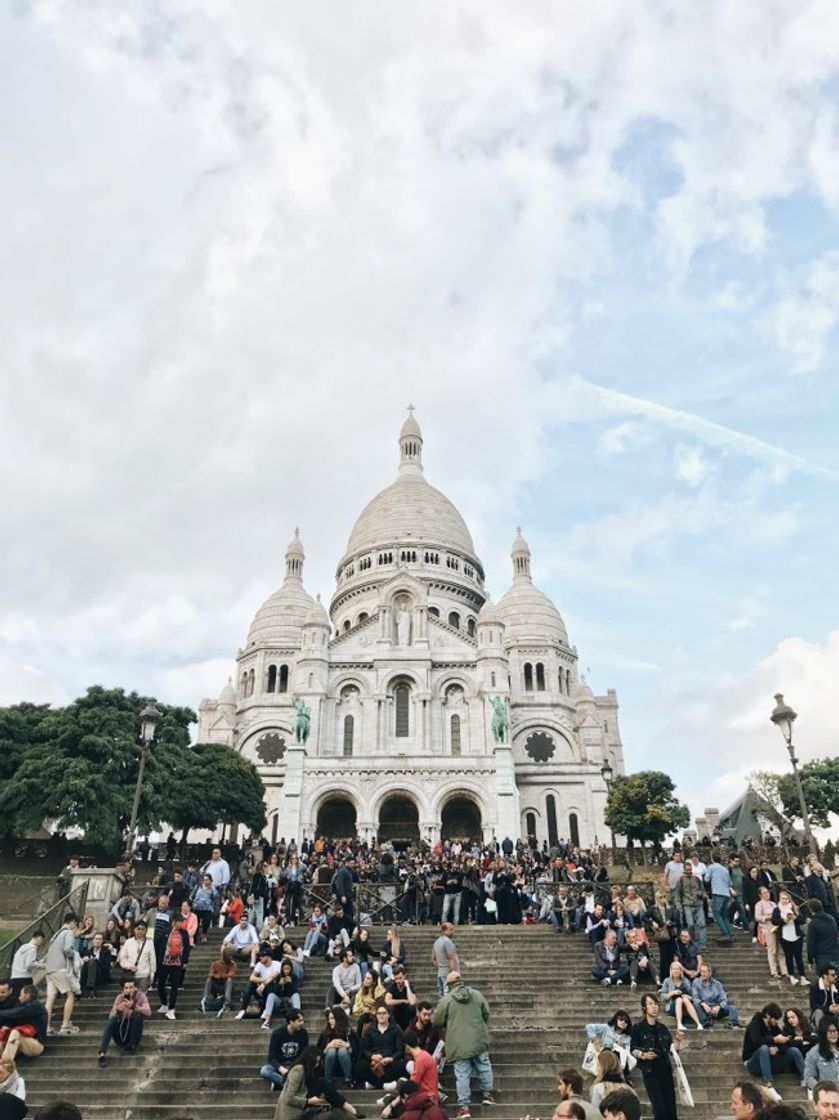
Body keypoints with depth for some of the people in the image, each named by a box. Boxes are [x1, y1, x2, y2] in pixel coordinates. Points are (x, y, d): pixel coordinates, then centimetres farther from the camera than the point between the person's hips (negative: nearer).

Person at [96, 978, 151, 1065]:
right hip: (121, 1030, 2)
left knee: (138, 1015, -28)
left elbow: (148, 1012, -26)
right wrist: (117, 1010, -36)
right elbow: (111, 1017, -13)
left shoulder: (141, 996, -9)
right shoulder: (120, 997, -3)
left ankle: (132, 1045, -13)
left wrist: (133, 1006, -42)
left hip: (134, 1031, -2)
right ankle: (102, 1053, -32)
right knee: (111, 1020, -25)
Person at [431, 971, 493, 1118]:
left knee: (462, 1074, 5)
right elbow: (486, 1014, 11)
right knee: (484, 1066, 22)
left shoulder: (446, 999, -8)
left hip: (459, 1043, -2)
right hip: (478, 1040, 2)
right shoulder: (476, 994, 0)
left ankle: (464, 1105, 6)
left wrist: (448, 1025, 22)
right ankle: (486, 1094, 29)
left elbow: (436, 1021, 0)